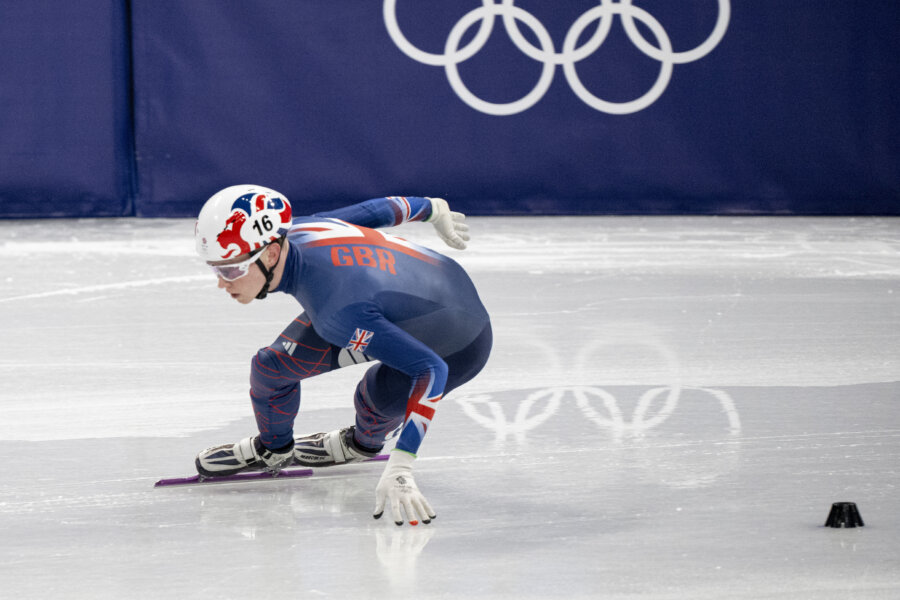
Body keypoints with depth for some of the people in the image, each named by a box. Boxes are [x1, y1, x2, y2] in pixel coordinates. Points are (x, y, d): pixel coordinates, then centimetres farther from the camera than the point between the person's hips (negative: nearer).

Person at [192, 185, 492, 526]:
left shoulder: (336, 309, -44)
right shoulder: (294, 231, -22)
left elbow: (430, 370, -47)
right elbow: (379, 210, -5)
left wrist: (399, 469, -53)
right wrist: (433, 209, 17)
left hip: (457, 347, -6)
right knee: (271, 367, -2)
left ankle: (363, 445, 18)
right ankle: (273, 448, 30)